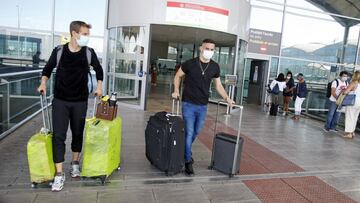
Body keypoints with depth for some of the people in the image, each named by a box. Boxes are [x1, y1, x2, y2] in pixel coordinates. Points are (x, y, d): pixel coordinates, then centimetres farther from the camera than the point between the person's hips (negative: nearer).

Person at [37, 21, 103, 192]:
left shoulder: (89, 52, -4)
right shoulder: (59, 51, -5)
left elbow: (98, 70, 12)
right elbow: (48, 68, 11)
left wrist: (99, 86, 5)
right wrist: (43, 83, -2)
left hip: (80, 101, 1)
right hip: (60, 100, -1)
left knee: (77, 133, 12)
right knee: (58, 135, -4)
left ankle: (75, 163, 33)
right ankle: (59, 174, 4)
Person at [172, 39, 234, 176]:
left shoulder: (215, 67, 1)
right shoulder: (190, 64, -9)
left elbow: (218, 85, 11)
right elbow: (178, 76, 5)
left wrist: (227, 98, 1)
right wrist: (176, 91, -7)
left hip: (203, 106, 4)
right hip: (189, 104, -4)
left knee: (196, 132, 16)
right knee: (189, 133, -2)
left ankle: (185, 151, 42)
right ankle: (188, 162, 13)